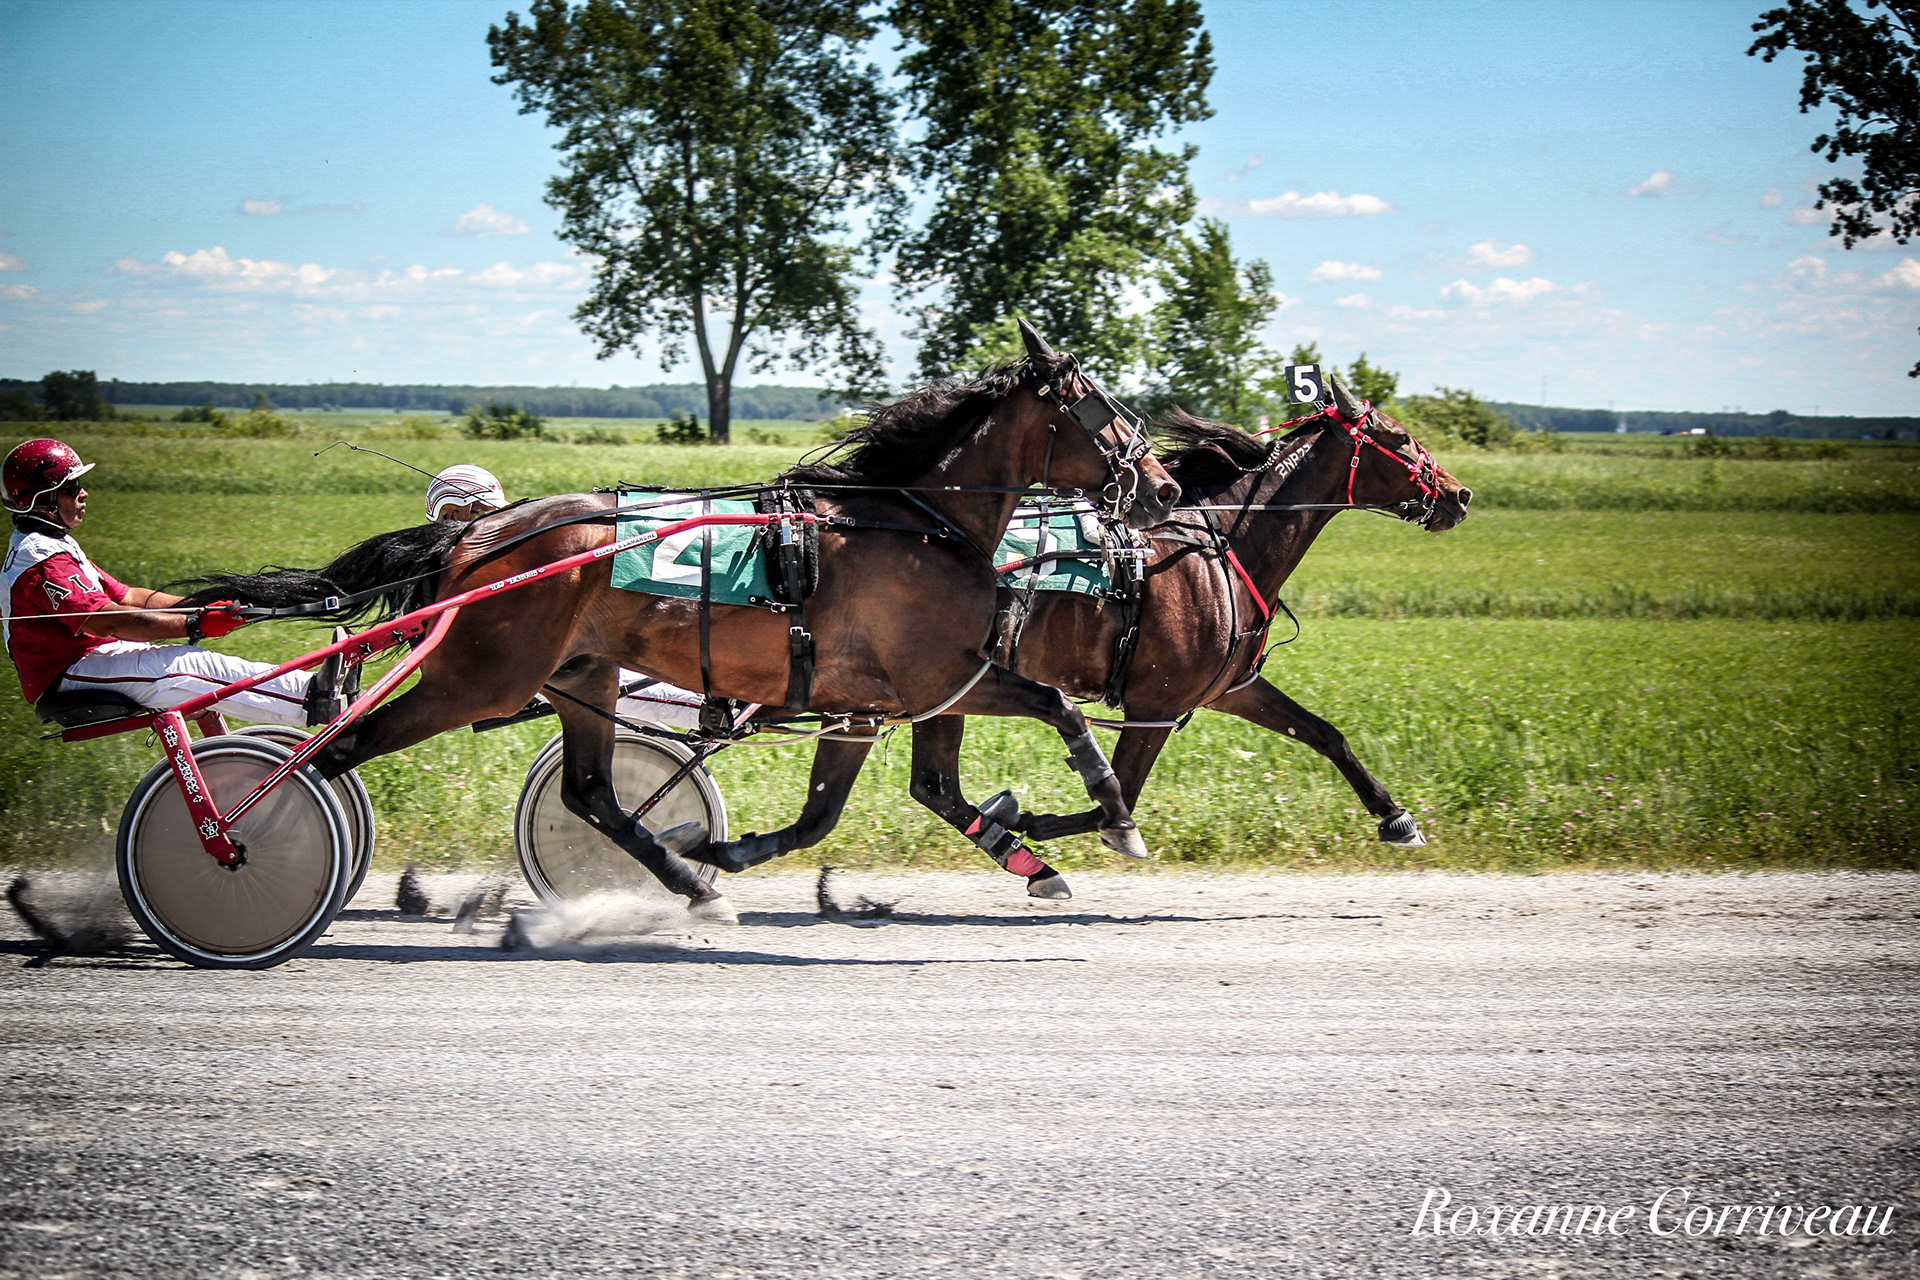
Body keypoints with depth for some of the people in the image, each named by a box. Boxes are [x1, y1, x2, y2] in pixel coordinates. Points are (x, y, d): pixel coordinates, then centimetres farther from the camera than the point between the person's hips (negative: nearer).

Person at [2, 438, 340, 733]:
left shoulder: (54, 547, 18)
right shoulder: (43, 563, -18)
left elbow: (128, 597, 13)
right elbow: (110, 621, -27)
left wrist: (206, 611, 2)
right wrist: (195, 624, -30)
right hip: (70, 674, -11)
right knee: (194, 667, -22)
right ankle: (312, 700, -27)